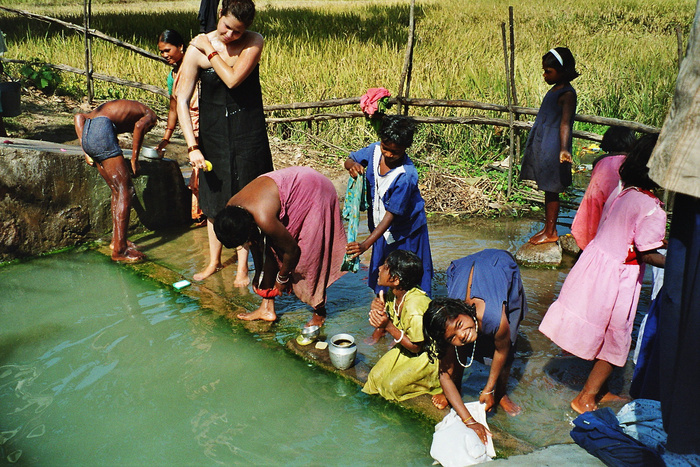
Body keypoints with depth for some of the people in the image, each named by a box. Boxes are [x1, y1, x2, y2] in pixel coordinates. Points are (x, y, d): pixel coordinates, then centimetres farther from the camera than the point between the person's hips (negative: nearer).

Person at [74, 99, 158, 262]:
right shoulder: (150, 115, 19)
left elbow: (79, 117, 23)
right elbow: (139, 125, -8)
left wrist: (86, 152, 14)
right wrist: (134, 159, -2)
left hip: (87, 134, 8)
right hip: (102, 132, -8)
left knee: (117, 190, 17)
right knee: (125, 191, -3)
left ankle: (116, 240, 24)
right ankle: (119, 250, -5)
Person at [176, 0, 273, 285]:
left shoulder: (254, 42, -9)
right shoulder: (196, 49, -10)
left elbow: (233, 79, -24)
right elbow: (182, 100, -11)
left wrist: (211, 49, -14)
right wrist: (192, 146, -16)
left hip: (248, 133, -1)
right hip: (212, 133, 1)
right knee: (214, 198, 11)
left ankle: (243, 266, 15)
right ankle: (214, 261, 27)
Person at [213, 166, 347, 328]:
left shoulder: (263, 219, -37)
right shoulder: (230, 209, -12)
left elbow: (292, 250, -21)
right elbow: (255, 243, 6)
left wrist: (282, 278, -3)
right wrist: (259, 275, 16)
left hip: (314, 192, -8)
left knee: (310, 256, -8)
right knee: (268, 247, 4)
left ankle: (320, 312, 11)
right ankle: (267, 308, 14)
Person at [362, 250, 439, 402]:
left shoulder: (415, 307, -36)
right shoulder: (394, 294, -12)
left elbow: (416, 347, -25)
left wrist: (388, 326, -33)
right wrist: (379, 308, -20)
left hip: (427, 355, -7)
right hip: (405, 348, 7)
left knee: (391, 385, -13)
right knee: (375, 376, -4)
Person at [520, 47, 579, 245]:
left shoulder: (567, 94, -16)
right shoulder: (555, 89, 12)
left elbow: (565, 123, -27)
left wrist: (563, 150, -39)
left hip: (552, 149, -9)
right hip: (542, 146, 9)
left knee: (551, 190, 1)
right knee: (547, 189, 15)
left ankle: (551, 232, 13)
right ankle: (547, 228, 26)